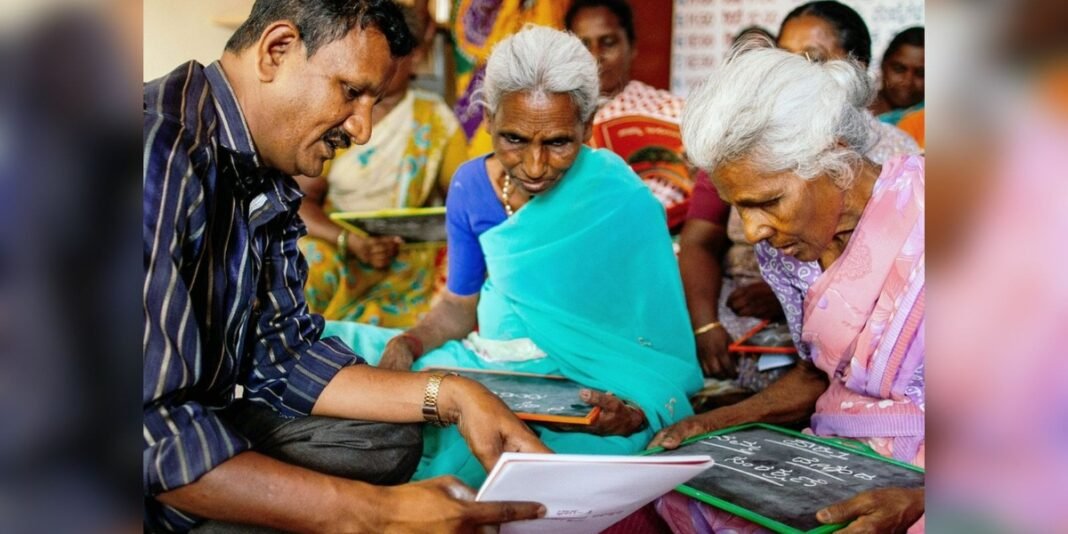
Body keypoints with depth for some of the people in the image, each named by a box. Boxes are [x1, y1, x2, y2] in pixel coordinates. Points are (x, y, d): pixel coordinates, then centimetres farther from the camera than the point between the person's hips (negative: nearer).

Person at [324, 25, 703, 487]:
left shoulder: (622, 204, -13)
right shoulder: (471, 186, 1)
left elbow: (661, 348, -11)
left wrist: (635, 411, -32)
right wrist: (408, 343, -9)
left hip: (579, 392, -5)